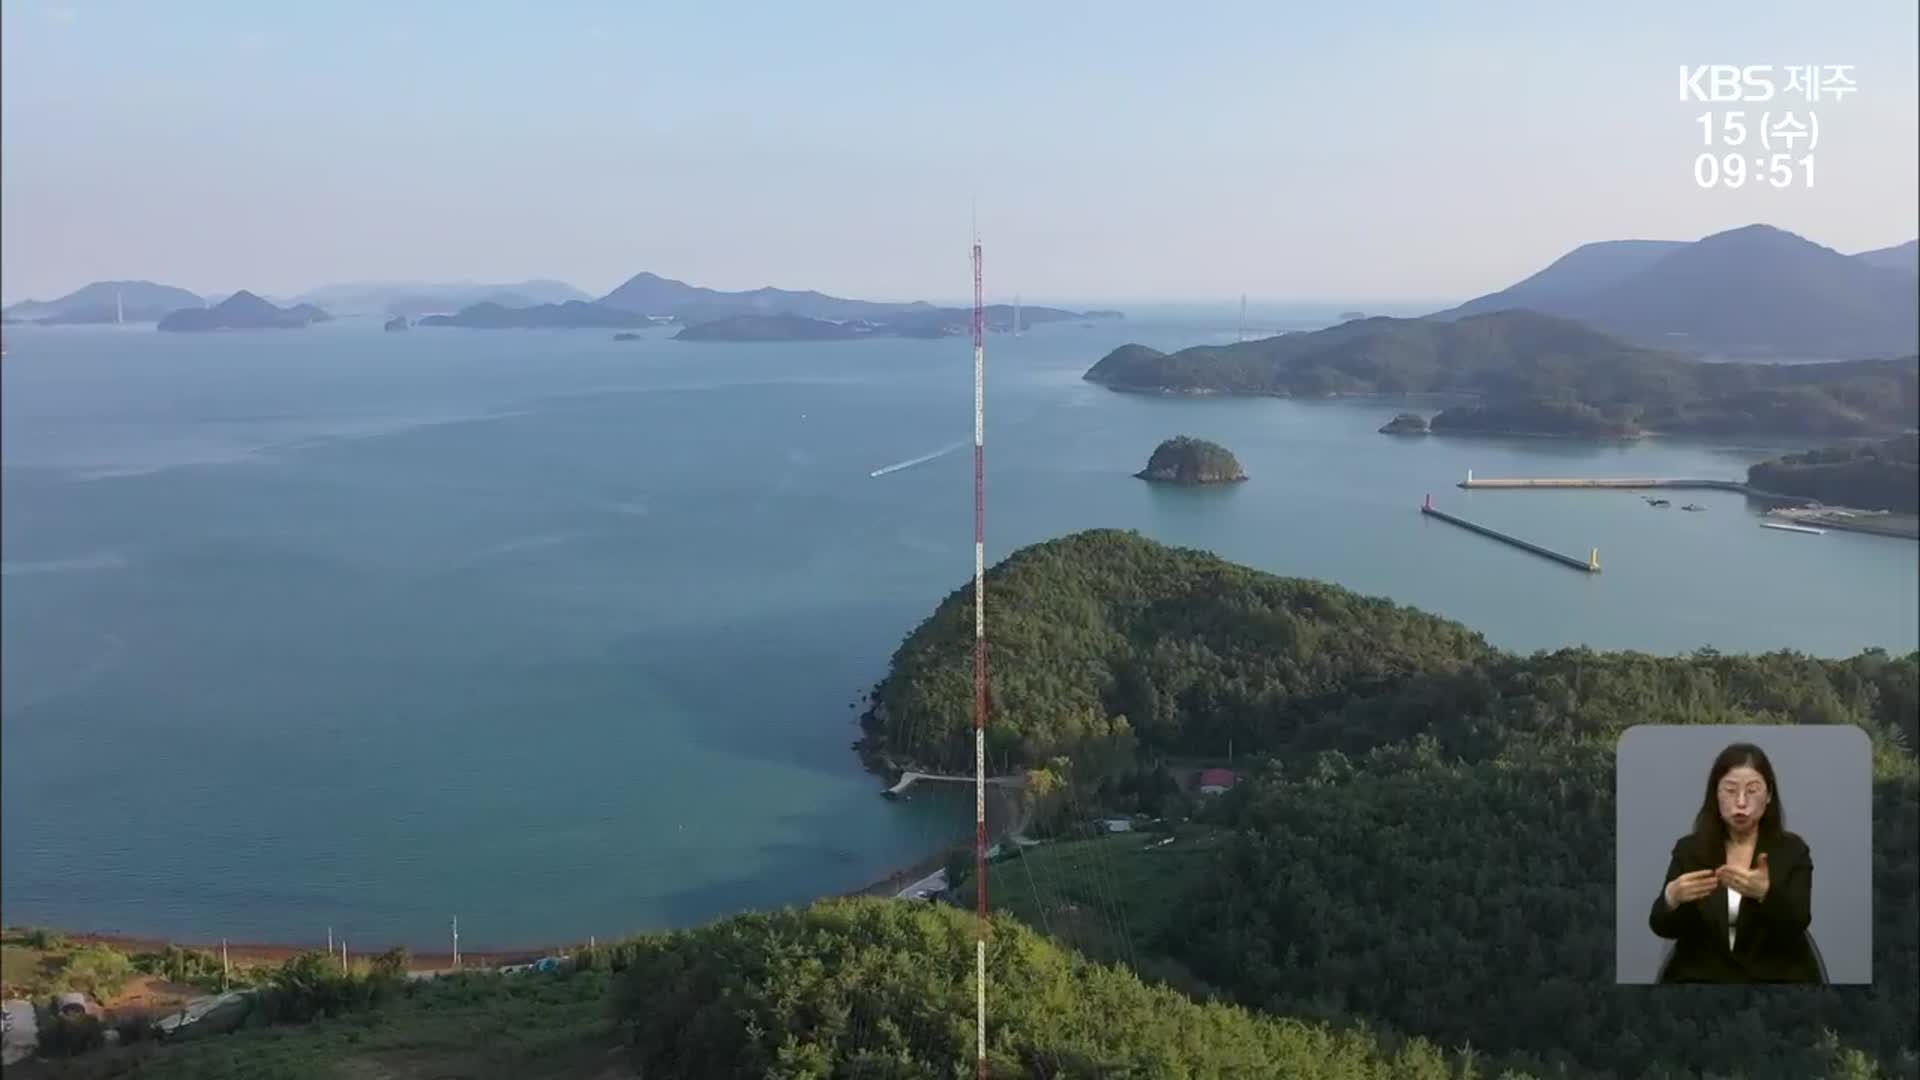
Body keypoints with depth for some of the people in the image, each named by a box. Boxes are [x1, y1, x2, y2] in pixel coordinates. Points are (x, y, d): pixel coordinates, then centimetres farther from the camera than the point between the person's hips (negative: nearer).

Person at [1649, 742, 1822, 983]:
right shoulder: (1689, 849, 4)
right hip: (1702, 974, 0)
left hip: (1774, 976, 0)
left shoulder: (1792, 850, 3)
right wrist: (1672, 897, -26)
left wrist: (1765, 893, -30)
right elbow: (1662, 927, -4)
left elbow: (1797, 924, -11)